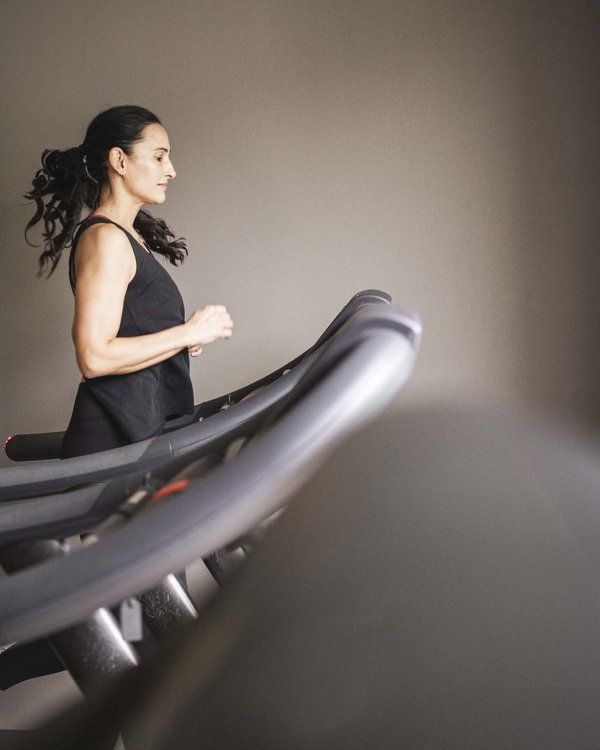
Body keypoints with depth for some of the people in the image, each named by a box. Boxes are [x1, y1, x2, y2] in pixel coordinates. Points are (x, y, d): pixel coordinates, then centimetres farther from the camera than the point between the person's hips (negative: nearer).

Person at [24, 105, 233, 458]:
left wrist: (181, 337, 8)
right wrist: (187, 333, -15)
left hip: (146, 428, 9)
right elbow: (94, 356, -22)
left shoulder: (129, 236, 16)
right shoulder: (105, 238, -13)